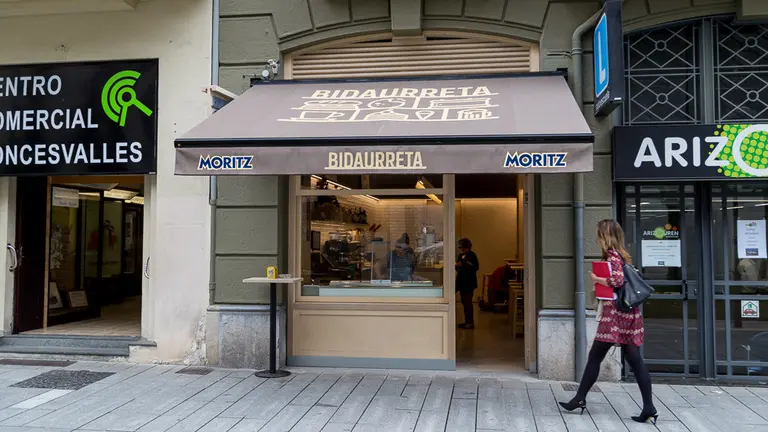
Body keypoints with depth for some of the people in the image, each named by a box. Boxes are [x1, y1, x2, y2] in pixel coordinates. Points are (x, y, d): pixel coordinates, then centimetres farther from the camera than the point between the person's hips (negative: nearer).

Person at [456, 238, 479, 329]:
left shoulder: (471, 255, -13)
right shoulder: (461, 255, 11)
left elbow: (476, 267, -20)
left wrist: (463, 265, -22)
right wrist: (457, 266, -2)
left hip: (469, 282, -9)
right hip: (462, 282, 9)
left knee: (467, 302, -6)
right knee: (464, 302, 13)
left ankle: (470, 323, 1)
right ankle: (467, 322, 22)